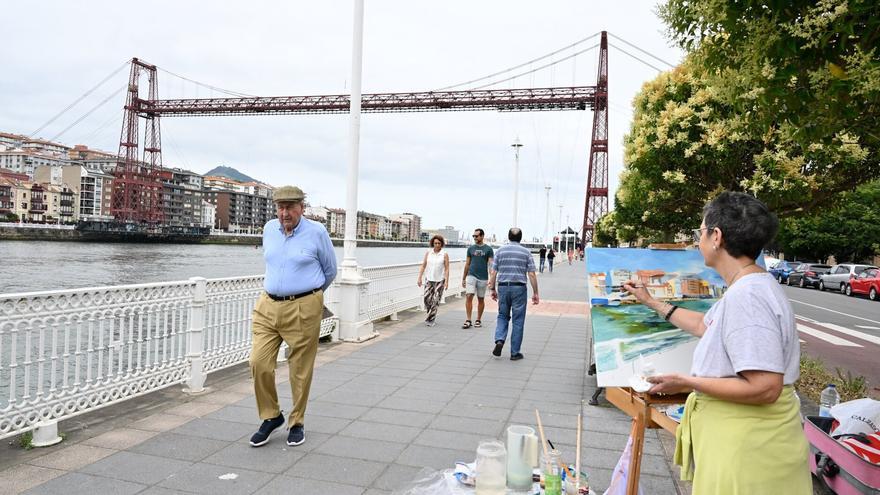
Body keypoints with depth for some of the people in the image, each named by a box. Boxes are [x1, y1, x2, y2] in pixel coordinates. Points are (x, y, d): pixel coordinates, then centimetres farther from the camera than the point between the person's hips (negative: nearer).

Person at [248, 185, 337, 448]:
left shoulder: (316, 231, -6)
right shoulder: (269, 229, 7)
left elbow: (330, 270, 8)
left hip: (303, 308, -4)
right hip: (268, 306, 4)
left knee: (300, 370, 4)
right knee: (259, 363, -4)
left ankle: (296, 422, 23)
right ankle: (271, 416, 18)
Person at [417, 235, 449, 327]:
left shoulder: (444, 255, -3)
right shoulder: (428, 253, 4)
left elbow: (447, 269, -4)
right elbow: (423, 266, 5)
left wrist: (446, 281, -11)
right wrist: (419, 278, -1)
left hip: (439, 280, -2)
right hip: (429, 279, 2)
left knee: (435, 301, -3)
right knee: (427, 299, -2)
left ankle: (430, 319, 6)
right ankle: (431, 314, 24)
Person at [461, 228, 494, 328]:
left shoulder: (488, 249, 0)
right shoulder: (471, 249, 8)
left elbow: (491, 264, -5)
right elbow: (467, 264, 13)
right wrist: (463, 278, 13)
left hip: (483, 278, -1)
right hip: (471, 276, 1)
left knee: (481, 299, 8)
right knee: (468, 296, -11)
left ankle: (478, 320, 20)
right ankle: (468, 320, -8)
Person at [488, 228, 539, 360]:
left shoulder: (500, 251, 4)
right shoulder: (526, 252, 0)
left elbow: (493, 272, 3)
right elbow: (531, 275, -4)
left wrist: (493, 289, 12)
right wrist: (535, 293, 1)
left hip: (503, 287, 2)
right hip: (519, 288, -2)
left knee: (502, 316, 18)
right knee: (518, 320, 5)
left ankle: (499, 340, -5)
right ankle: (514, 353, 9)